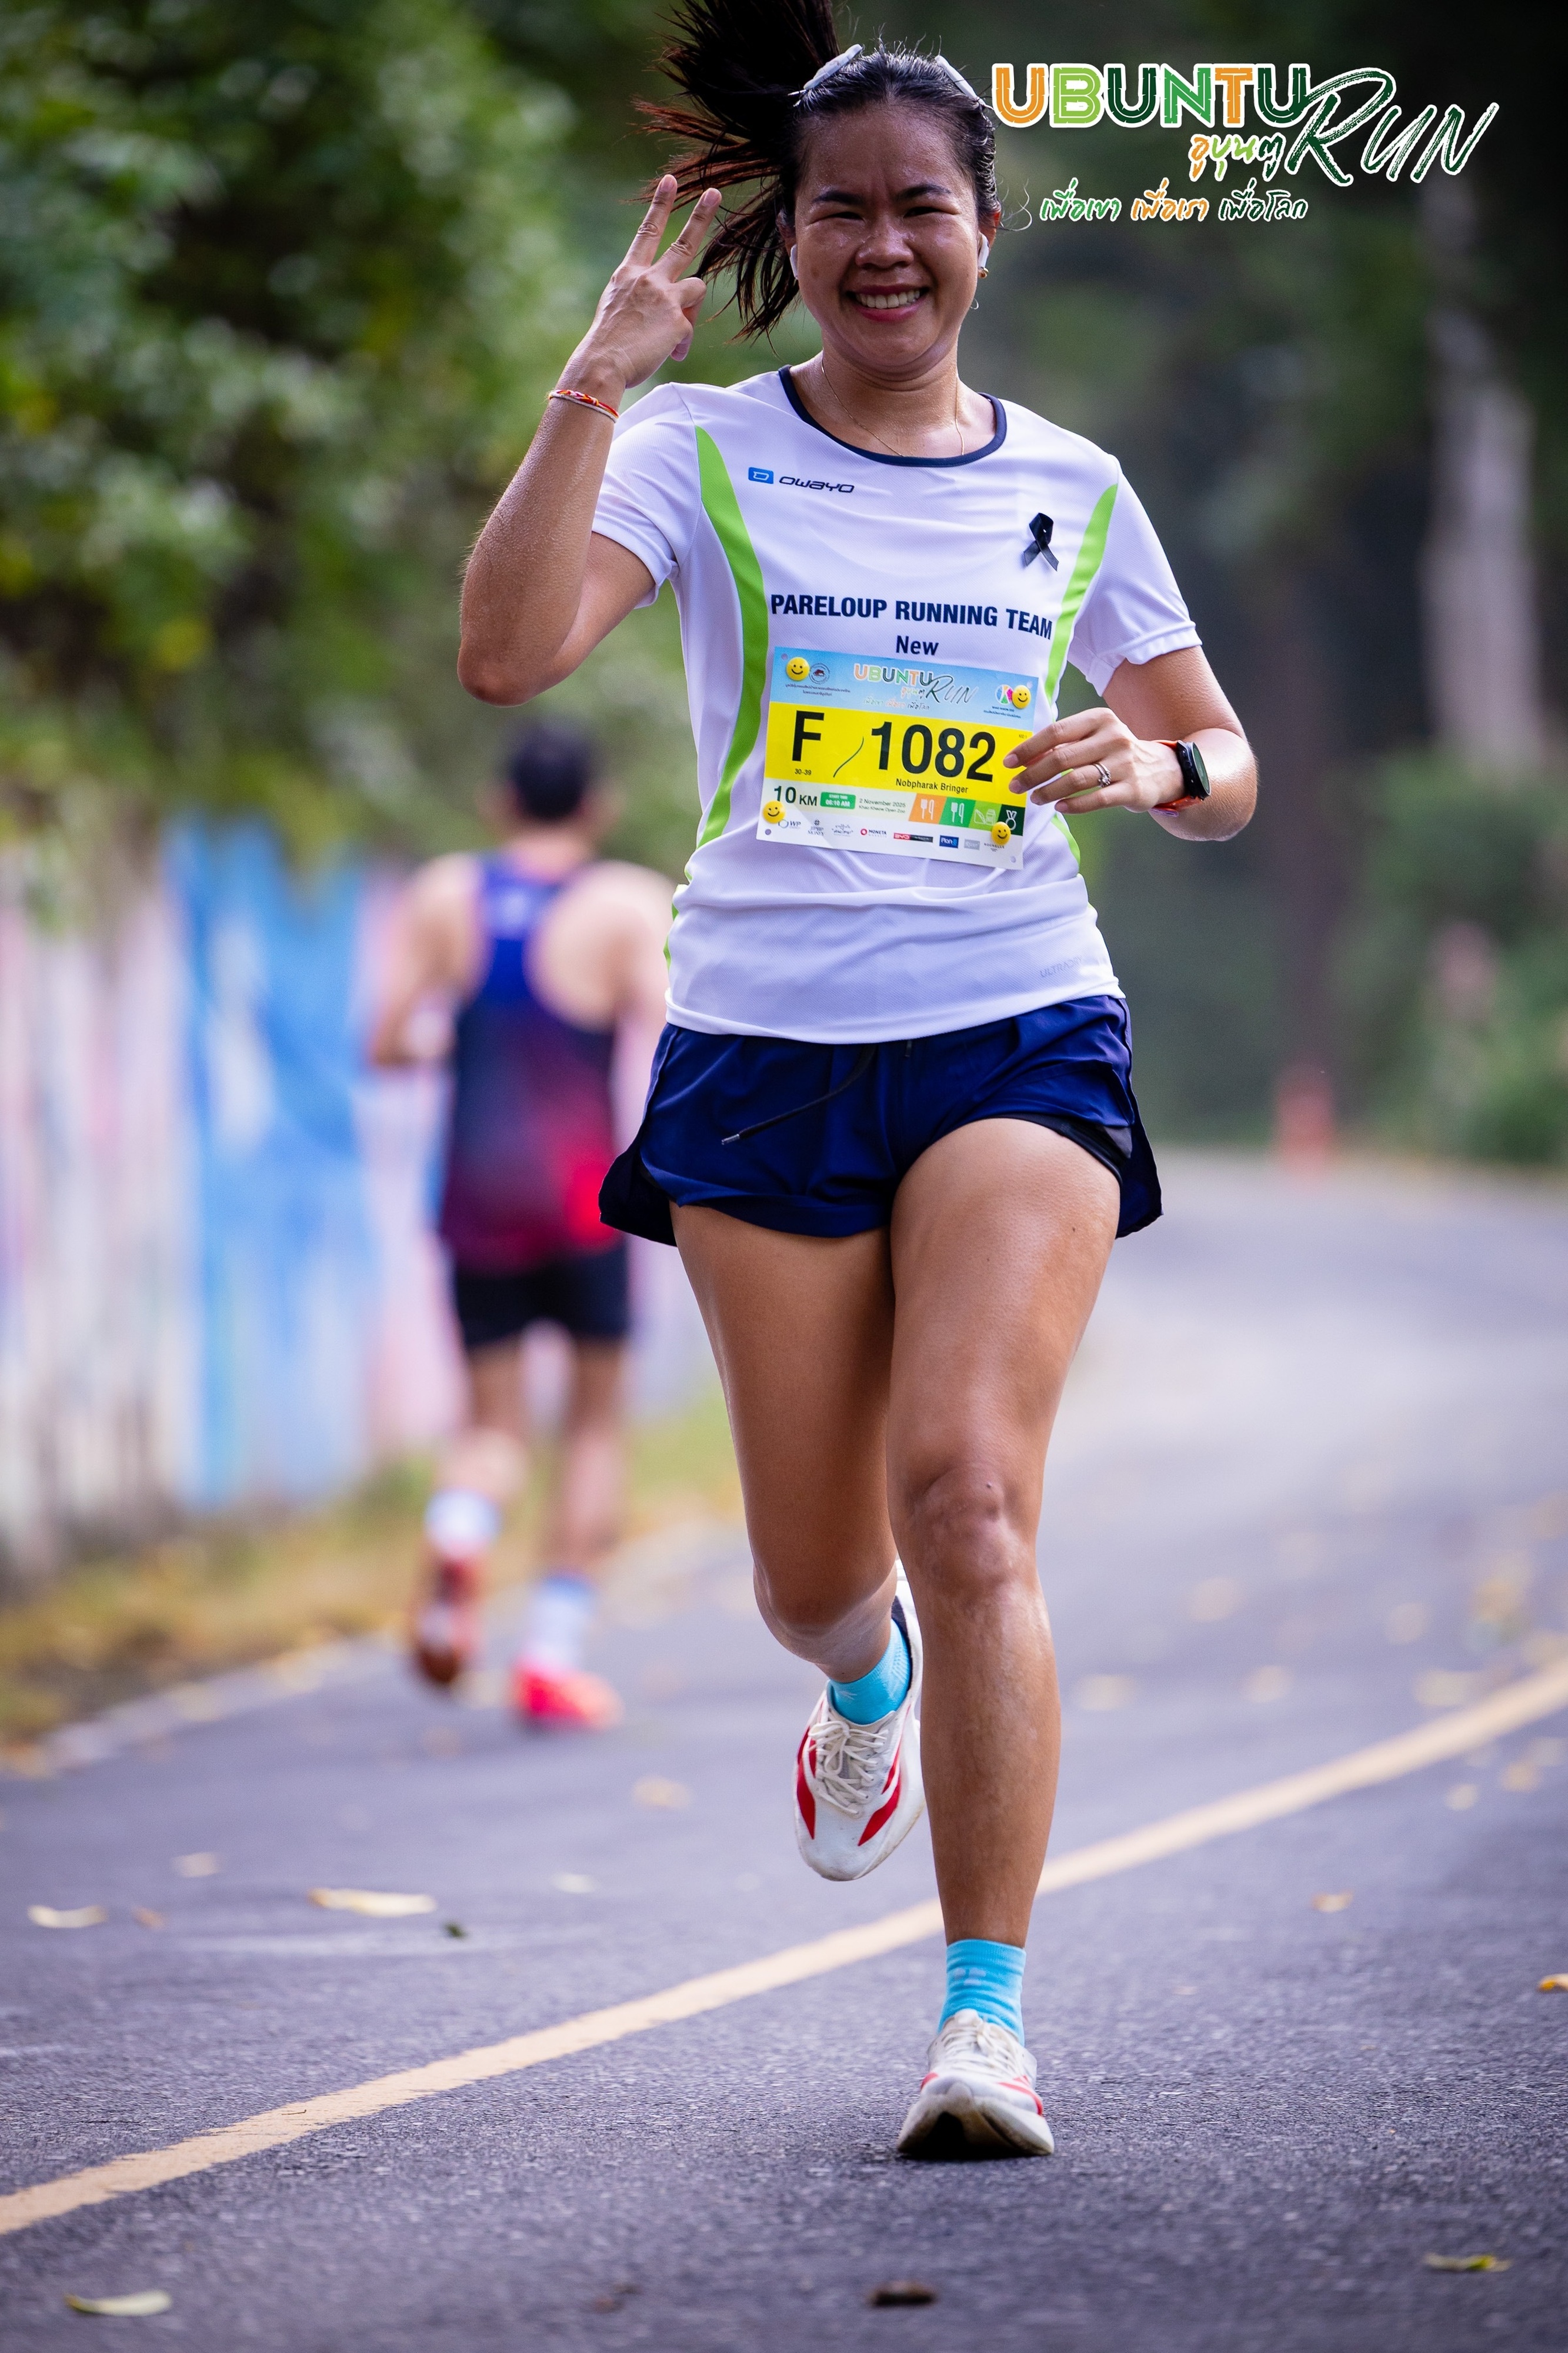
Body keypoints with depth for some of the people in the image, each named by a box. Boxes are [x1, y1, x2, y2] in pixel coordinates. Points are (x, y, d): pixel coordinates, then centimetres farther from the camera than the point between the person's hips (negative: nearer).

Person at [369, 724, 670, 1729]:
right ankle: (555, 1652, 5)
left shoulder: (443, 896, 2)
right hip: (586, 1193, -3)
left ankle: (458, 1534, -24)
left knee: (494, 1425, 11)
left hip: (478, 1197, 3)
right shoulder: (633, 906, -7)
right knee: (598, 1420, 12)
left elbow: (387, 1044, 0)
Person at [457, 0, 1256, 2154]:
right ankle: (869, 1678, 47)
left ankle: (990, 2016, -16)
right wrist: (601, 374, -19)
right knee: (815, 1572, 7)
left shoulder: (1071, 490, 9)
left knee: (968, 1493, -19)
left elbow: (1223, 765, 17)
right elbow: (507, 653, -15)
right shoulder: (703, 455, 2)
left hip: (1019, 1038, 0)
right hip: (765, 1054, 0)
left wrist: (1157, 766, -7)